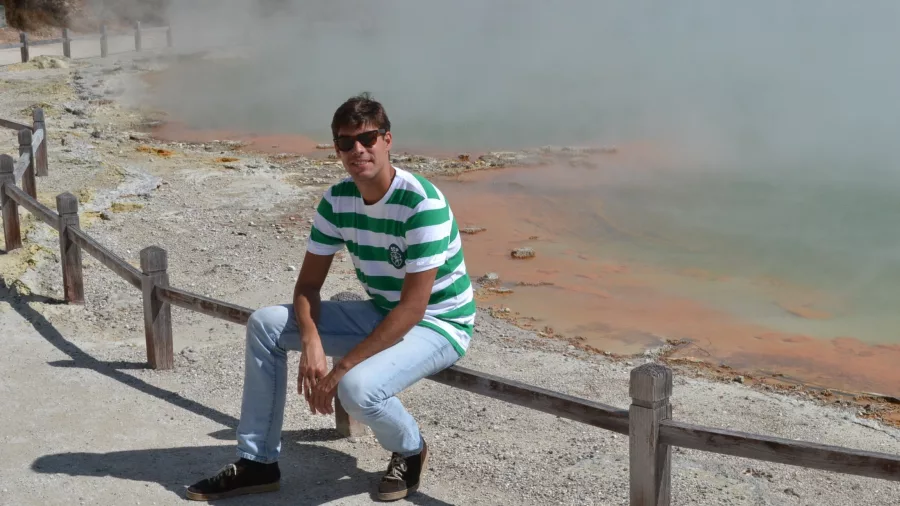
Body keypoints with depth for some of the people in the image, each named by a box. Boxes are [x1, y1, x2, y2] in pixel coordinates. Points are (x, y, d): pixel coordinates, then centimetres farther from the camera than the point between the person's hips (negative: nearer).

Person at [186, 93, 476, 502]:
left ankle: (410, 451, 1)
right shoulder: (337, 200, -5)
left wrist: (343, 367, -30)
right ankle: (257, 462, 3)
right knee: (265, 324, -3)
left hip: (438, 324, -7)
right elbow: (308, 284, -2)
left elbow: (413, 307, -28)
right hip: (381, 315, 7)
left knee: (358, 387, -35)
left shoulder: (423, 204, -26)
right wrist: (311, 341, -24)